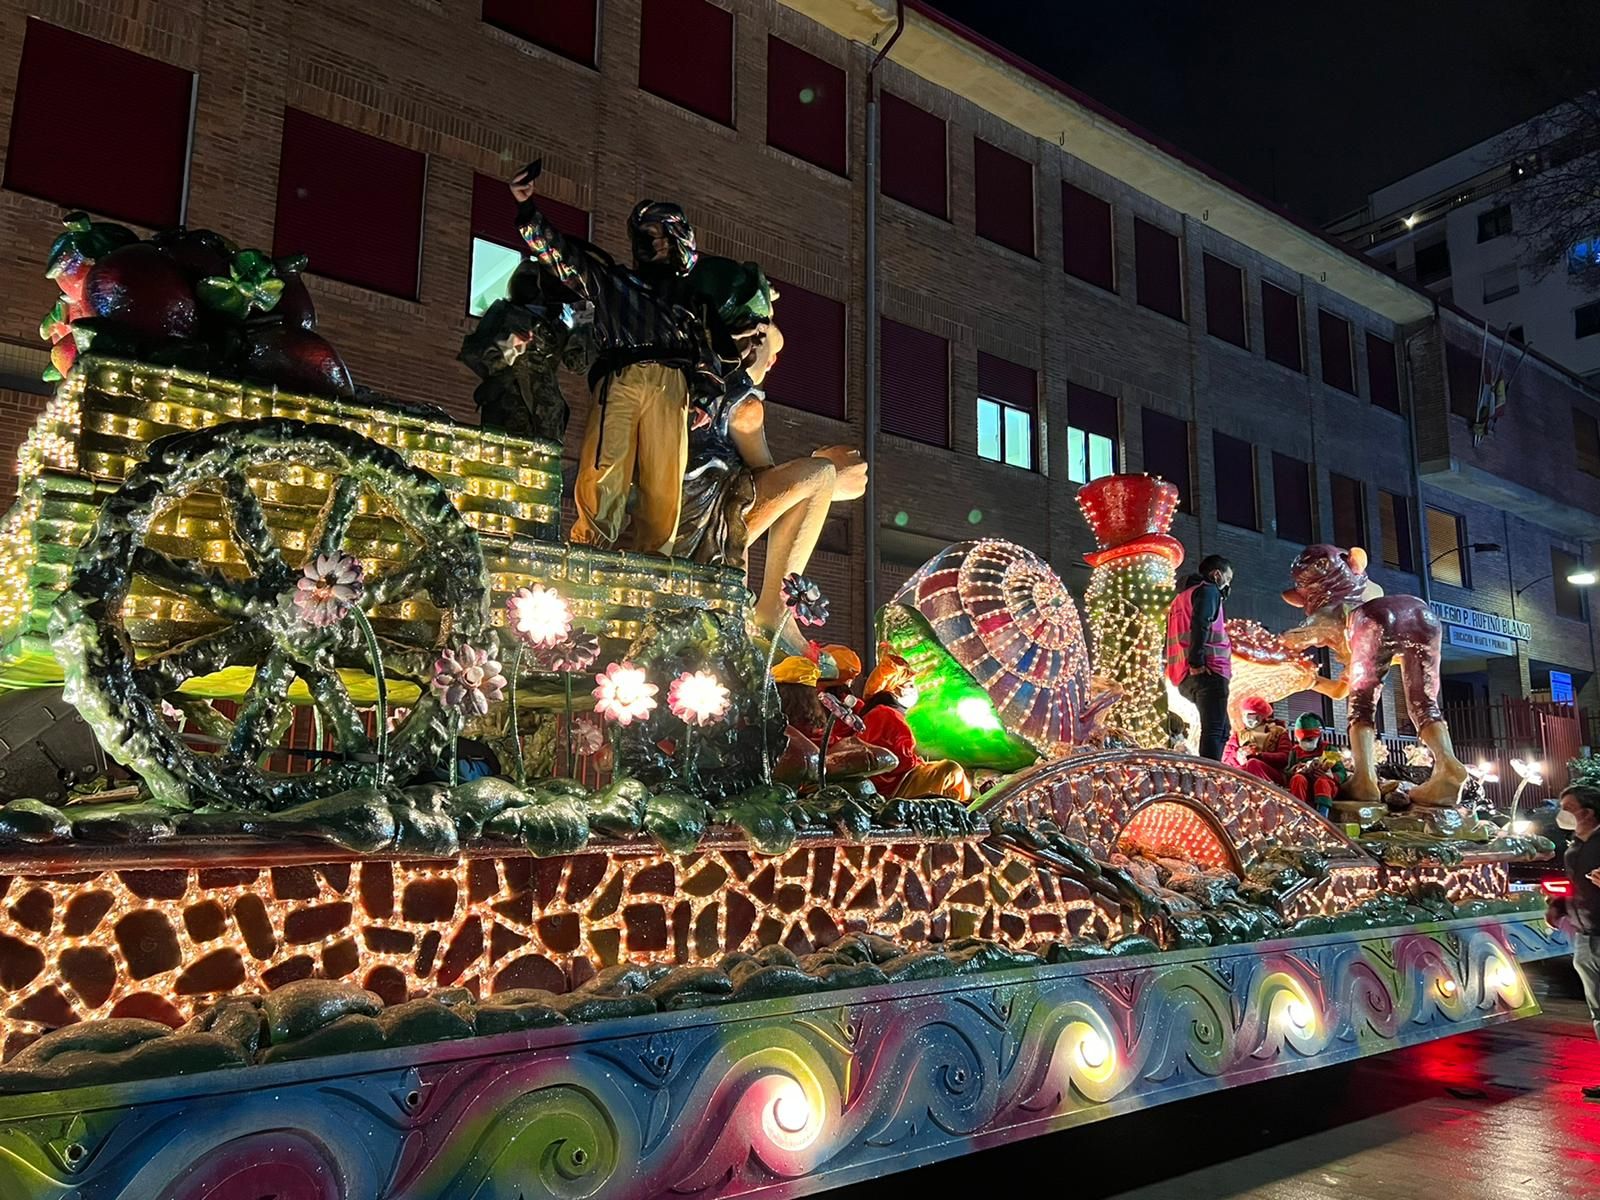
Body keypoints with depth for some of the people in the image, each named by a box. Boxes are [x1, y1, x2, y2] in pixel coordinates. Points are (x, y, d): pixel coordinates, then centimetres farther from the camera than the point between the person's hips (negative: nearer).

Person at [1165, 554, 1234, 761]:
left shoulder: (1182, 597, 28)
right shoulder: (1208, 590, 1)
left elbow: (1171, 637, 22)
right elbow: (1200, 625, -18)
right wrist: (1197, 662, -22)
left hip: (1185, 676, 9)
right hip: (1208, 671, -9)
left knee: (1221, 730, 15)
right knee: (1214, 731, -14)